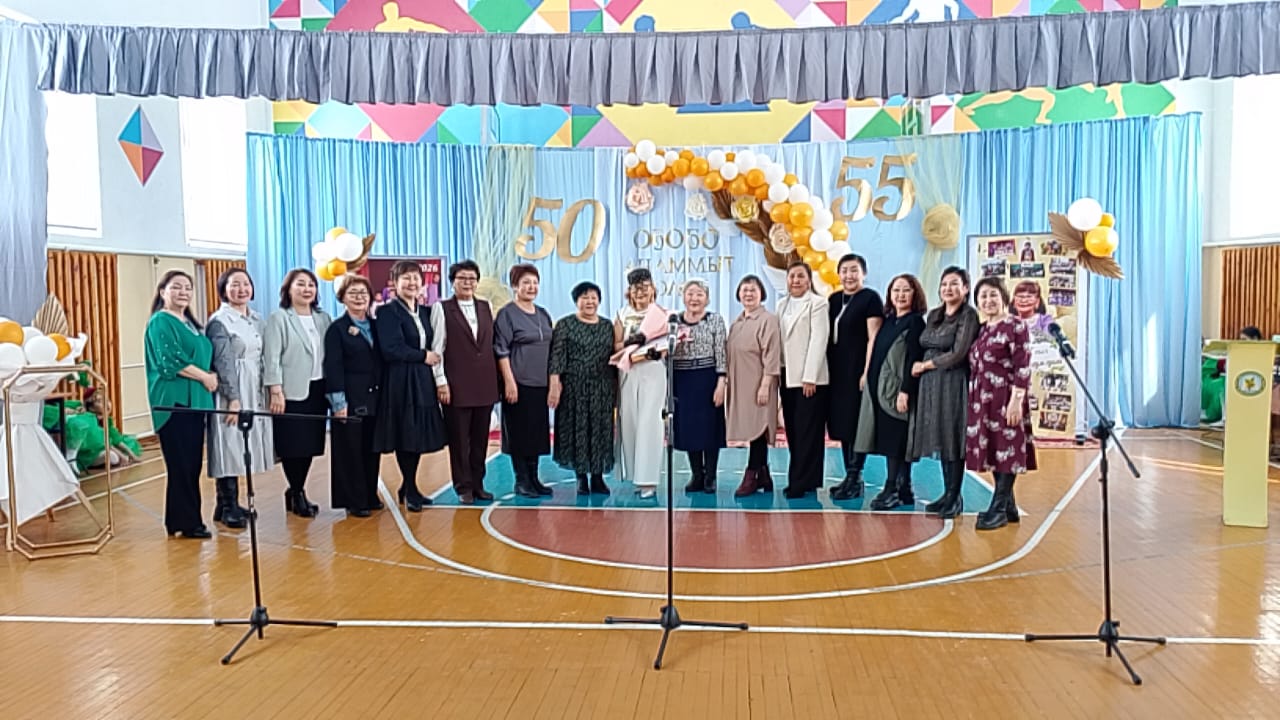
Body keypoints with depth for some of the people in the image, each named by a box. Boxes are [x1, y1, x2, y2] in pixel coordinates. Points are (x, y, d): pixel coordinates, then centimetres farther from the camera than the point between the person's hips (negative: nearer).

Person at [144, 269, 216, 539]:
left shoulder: (190, 323, 19)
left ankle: (187, 518, 16)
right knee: (181, 463, -6)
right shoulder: (161, 322, -6)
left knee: (193, 462, 9)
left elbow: (203, 356, 22)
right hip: (174, 401, -8)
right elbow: (171, 361, -16)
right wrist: (205, 377, -10)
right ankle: (185, 522, 0)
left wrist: (210, 377, 3)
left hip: (194, 400, 8)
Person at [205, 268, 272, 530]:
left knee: (243, 447, 9)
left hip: (256, 392, 7)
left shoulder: (257, 319, 13)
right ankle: (226, 506, 5)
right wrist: (233, 398, -16)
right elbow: (223, 362, -12)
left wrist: (268, 393, 10)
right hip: (231, 392, -6)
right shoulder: (219, 321, -6)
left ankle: (230, 504, 18)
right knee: (230, 446, -4)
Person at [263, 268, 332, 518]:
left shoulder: (323, 319, 13)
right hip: (291, 392, -5)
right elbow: (272, 358, -8)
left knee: (311, 444, 8)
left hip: (317, 390, 5)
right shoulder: (279, 318, -2)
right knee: (292, 445, 0)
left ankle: (296, 491, 21)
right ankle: (297, 494, 13)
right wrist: (275, 391, -15)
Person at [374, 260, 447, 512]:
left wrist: (431, 357, -1)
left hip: (423, 382, 7)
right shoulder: (388, 312, -8)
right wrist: (423, 356, -11)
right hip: (400, 383, -7)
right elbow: (391, 349, -17)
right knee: (405, 437, -2)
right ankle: (411, 491, 9)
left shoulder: (425, 312, 13)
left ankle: (408, 488, 22)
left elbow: (432, 345, 19)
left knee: (419, 435, 10)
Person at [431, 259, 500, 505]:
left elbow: (491, 345, 13)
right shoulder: (442, 309, 0)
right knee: (459, 439, 3)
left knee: (480, 439, 10)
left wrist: (495, 381, 8)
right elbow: (437, 348, -5)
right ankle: (464, 487, 13)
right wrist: (441, 382, -11)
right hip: (457, 386, -4)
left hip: (485, 385, 4)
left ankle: (477, 484, 20)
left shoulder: (485, 307, 12)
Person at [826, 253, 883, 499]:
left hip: (857, 371, -7)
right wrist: (825, 369, 11)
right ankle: (849, 476, 17)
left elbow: (874, 338, -11)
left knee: (855, 424, -4)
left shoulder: (870, 298, -5)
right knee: (841, 424, 9)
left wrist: (867, 372, -17)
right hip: (836, 372, 7)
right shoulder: (833, 299, 14)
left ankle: (855, 479, 3)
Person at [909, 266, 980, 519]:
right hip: (931, 384, 7)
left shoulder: (968, 315, -7)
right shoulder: (933, 315, 15)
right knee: (940, 440, 9)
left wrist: (925, 365, -5)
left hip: (954, 383, -6)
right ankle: (948, 493, 18)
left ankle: (955, 498, 6)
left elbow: (957, 355, -13)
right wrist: (921, 368, 0)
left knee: (952, 440, -3)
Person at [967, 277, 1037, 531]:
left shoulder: (1016, 326, -6)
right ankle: (1008, 507, 18)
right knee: (992, 451, 9)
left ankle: (998, 509, 1)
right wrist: (973, 401, 16)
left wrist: (1016, 400, -18)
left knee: (1006, 451, -3)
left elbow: (1022, 367, -13)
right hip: (982, 400, 8)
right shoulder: (982, 330, 16)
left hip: (1005, 398, -8)